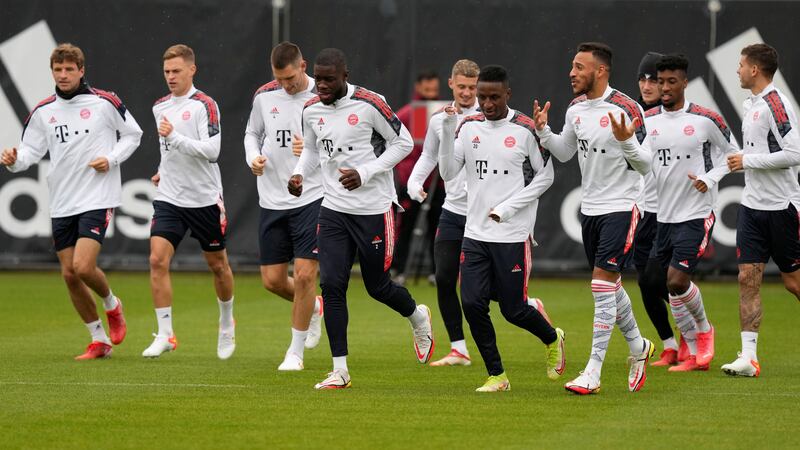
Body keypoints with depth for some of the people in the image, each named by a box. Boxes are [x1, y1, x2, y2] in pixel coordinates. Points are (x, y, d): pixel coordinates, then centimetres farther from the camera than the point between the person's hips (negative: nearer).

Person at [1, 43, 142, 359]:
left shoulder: (105, 102, -4)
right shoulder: (43, 112, 6)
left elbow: (133, 133, 7)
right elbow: (30, 150, 5)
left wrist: (111, 159, -8)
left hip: (97, 199, -5)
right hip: (62, 205, 5)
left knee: (83, 267, -19)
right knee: (69, 275, 4)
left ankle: (112, 305, 13)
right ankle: (99, 340, 18)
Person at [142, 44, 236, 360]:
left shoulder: (205, 106, -11)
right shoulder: (160, 107, 9)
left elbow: (211, 151, -21)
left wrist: (174, 136, -28)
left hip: (204, 199, -4)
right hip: (169, 199, 4)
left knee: (218, 265, 10)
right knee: (158, 260, -13)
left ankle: (226, 325, 34)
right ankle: (165, 334, -10)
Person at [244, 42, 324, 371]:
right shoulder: (264, 96, 4)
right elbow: (252, 132, 19)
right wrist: (253, 158, -1)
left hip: (312, 199, -4)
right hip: (272, 201, 4)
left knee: (304, 275, -9)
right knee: (272, 280, 5)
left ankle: (295, 352, 6)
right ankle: (313, 307, 37)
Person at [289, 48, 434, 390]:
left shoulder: (369, 105, -14)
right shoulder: (312, 111, 3)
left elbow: (403, 142, -7)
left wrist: (365, 173, -16)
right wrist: (299, 174, -1)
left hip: (373, 209, -4)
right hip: (333, 209, 5)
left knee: (377, 287, 6)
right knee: (331, 285, -8)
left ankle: (418, 317, 41)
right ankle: (340, 370, -2)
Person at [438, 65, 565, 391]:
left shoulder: (525, 130, -6)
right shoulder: (468, 127, 5)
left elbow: (545, 176, -1)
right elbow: (449, 174, 1)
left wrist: (508, 207, -10)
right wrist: (447, 132, -12)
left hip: (513, 235, -4)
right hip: (475, 233, 4)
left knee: (513, 310, 0)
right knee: (472, 305, -7)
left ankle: (552, 340, 32)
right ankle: (497, 376, 7)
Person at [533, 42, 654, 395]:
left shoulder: (626, 109, -16)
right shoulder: (576, 108, 6)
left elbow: (645, 165, -14)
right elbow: (565, 153, 19)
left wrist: (625, 141, -31)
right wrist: (542, 131, 3)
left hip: (621, 207, -7)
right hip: (591, 207, 7)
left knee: (602, 285, -13)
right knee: (610, 286, 16)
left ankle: (593, 373, -13)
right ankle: (638, 346, 38)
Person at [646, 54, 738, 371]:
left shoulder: (706, 119, -6)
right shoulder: (646, 121, 5)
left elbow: (732, 152, 6)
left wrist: (710, 178, -8)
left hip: (696, 214, -4)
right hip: (663, 214, 4)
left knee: (677, 281, -14)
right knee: (673, 285, 5)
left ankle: (703, 329, 15)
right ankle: (696, 355, 18)